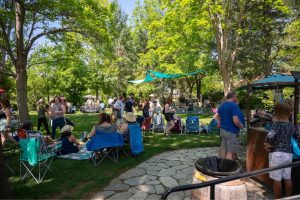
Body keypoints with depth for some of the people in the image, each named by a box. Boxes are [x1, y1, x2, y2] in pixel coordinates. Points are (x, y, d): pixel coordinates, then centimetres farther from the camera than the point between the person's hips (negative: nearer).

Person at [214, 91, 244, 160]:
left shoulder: (222, 105, 9)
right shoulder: (234, 105, -17)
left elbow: (216, 116, 15)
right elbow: (235, 120, -26)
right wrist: (240, 126, -8)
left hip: (222, 130, 8)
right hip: (231, 132, -8)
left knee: (223, 149, 16)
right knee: (230, 152, 1)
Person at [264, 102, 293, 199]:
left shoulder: (277, 123, -12)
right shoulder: (291, 126, 8)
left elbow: (270, 135, -27)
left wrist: (267, 144, -8)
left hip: (277, 153, -7)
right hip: (288, 153, 7)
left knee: (277, 179, 2)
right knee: (287, 178, 15)